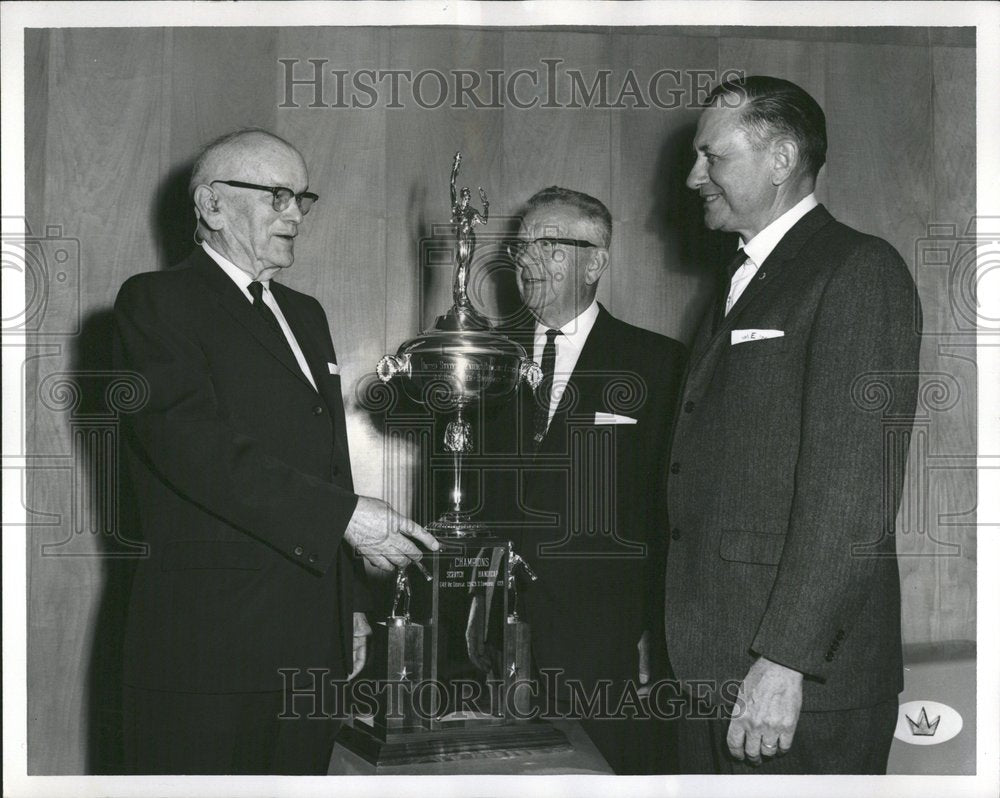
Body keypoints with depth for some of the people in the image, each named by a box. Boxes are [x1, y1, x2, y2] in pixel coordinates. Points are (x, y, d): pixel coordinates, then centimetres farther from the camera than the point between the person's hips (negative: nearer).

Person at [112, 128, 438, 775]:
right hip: (209, 642, -7)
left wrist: (351, 603, 18)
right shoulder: (156, 302, -4)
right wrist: (345, 514, -21)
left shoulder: (305, 314, 21)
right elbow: (198, 447, -18)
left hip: (315, 635, 7)